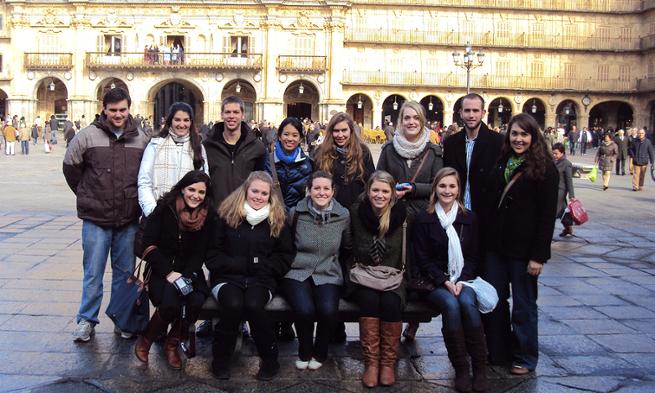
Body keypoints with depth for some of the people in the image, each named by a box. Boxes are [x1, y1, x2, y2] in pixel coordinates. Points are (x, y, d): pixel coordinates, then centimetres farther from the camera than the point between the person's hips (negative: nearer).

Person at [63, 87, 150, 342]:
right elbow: (70, 167, 5)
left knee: (125, 271, 11)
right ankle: (86, 320, 17)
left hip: (129, 219, 2)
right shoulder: (87, 136, -4)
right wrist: (88, 197, 8)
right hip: (96, 218, -2)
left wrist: (137, 199, 9)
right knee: (93, 272, 3)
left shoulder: (141, 140, 3)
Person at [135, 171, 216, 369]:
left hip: (189, 271, 2)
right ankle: (145, 339, 1)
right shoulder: (165, 208, -5)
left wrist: (184, 276, -17)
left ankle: (172, 344, 0)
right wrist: (169, 273, -17)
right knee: (170, 303, -30)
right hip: (161, 270, -2)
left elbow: (199, 254, -1)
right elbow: (149, 245, -8)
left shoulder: (208, 216, 0)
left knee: (196, 302, -28)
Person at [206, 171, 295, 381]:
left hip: (262, 279, 0)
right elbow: (212, 254, 3)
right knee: (233, 305, -32)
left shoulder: (278, 221, 8)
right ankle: (221, 358, -9)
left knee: (253, 305, -32)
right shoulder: (227, 216, 4)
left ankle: (270, 358, -9)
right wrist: (240, 264, -10)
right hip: (228, 276, 0)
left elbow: (286, 257, 9)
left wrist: (260, 265, -7)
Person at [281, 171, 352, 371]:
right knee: (304, 309, -30)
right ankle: (304, 352, 2)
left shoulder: (343, 215, 3)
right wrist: (290, 262, 6)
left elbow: (347, 249, 17)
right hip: (298, 273, -1)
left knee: (328, 310, -29)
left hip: (329, 276, 1)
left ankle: (319, 353, 3)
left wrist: (332, 261, 11)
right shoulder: (295, 213, 0)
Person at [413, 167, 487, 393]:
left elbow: (473, 257, 9)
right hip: (434, 282, -1)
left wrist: (462, 281, -9)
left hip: (463, 279, 2)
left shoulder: (469, 218, 11)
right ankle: (460, 369, -23)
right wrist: (444, 281, -14)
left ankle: (480, 369, -22)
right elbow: (423, 259, 0)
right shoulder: (424, 220, 4)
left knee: (467, 302, -31)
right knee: (450, 304, -33)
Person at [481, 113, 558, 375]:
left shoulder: (544, 168, -6)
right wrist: (485, 240, 7)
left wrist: (538, 255, -14)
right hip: (495, 245, 5)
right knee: (494, 300, 9)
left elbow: (547, 215, -9)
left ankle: (524, 358, 22)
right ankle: (497, 353, 24)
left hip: (523, 249, -5)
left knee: (523, 304, 7)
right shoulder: (501, 163, 11)